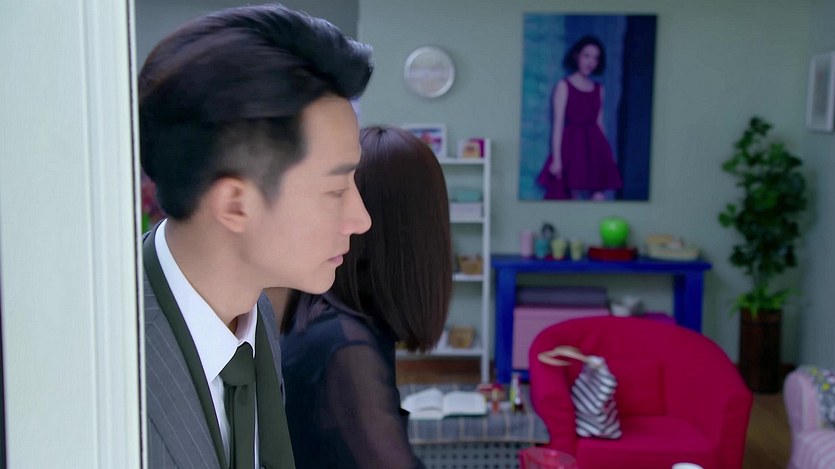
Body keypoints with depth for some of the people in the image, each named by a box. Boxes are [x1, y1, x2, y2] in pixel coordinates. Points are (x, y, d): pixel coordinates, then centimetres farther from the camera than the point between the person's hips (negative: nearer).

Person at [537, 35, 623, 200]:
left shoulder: (599, 89, 14)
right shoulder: (564, 86, 0)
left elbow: (600, 123, 16)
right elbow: (558, 124, -5)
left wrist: (607, 154, 12)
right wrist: (556, 159, -11)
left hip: (595, 146, 4)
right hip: (573, 146, -4)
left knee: (599, 198, -6)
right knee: (574, 197, -2)